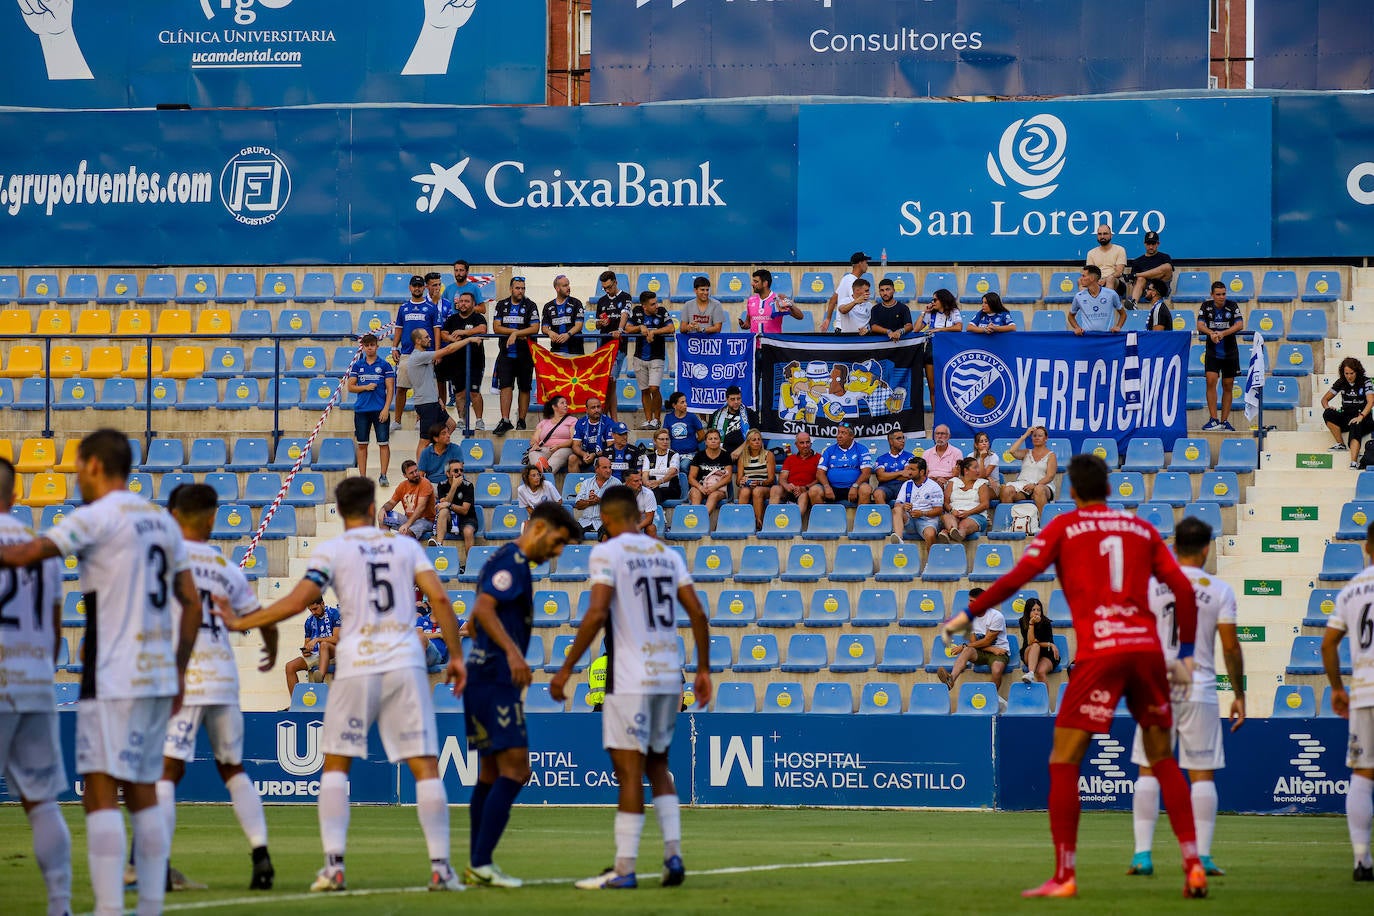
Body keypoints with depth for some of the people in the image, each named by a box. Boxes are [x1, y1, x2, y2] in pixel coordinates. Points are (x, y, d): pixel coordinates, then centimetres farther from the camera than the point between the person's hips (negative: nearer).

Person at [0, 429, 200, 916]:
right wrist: (179, 672, 22)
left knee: (100, 794, -9)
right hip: (159, 676, 8)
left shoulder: (98, 516, -8)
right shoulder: (162, 521, 15)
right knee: (143, 794, 12)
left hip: (113, 679, -8)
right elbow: (191, 603, 17)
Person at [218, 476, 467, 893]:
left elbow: (298, 600, -8)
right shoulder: (406, 546, 11)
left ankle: (334, 864, 0)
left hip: (357, 667, -1)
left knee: (335, 764, 11)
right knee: (425, 766, 3)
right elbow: (439, 598, 2)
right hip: (406, 663, 1)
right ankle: (440, 866, -4)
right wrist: (455, 655, 9)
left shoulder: (331, 551, 2)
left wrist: (240, 623, 2)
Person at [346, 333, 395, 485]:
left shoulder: (385, 365, 3)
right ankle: (362, 476, 9)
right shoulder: (357, 365, 9)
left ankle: (383, 475, -1)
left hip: (380, 410, -2)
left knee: (383, 443, -4)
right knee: (362, 444, 4)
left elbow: (390, 389, 0)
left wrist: (386, 409, -10)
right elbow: (350, 387, 8)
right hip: (361, 410, 2)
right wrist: (365, 387, -9)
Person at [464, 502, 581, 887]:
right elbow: (483, 609, -24)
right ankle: (481, 864, -17)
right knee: (514, 769, -13)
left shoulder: (507, 561, 20)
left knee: (492, 772, 13)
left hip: (484, 675, 11)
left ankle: (477, 865, 14)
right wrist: (512, 651, -34)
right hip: (496, 680, -11)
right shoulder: (513, 562, -11)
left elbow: (478, 618, 29)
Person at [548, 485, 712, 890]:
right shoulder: (667, 553, 12)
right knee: (658, 766, 19)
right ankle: (673, 853, 9)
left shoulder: (607, 553, -6)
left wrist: (566, 670, -11)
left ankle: (624, 868, -4)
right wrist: (704, 670, 15)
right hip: (669, 676, 6)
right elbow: (697, 613, 8)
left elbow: (597, 614, -16)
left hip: (630, 679, -6)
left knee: (629, 771, -4)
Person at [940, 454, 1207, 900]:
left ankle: (1064, 876, -4)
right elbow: (1182, 588, 11)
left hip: (1099, 653, -4)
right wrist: (1186, 653, 17)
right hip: (1146, 647, 4)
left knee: (1064, 763, 2)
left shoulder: (1064, 527, 7)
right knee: (1163, 760, 15)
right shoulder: (1142, 529, 17)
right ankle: (1193, 865, 6)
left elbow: (1017, 577, -2)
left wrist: (970, 613, 7)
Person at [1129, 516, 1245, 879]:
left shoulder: (1150, 585, 1)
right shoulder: (1220, 591, -2)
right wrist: (1239, 694, 5)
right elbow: (1230, 647, -3)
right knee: (1202, 773, 5)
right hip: (1199, 690, -1)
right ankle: (1202, 856, 0)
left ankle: (1142, 854, 1)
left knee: (1148, 770, 6)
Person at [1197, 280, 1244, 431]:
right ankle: (1213, 419, -16)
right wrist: (1211, 333, -30)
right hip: (1212, 352, 0)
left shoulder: (1232, 306, -4)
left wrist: (1223, 333, -28)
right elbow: (1200, 325, -9)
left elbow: (1239, 325, -14)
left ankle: (1225, 421, 11)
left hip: (1230, 352, 0)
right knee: (1211, 381, -16)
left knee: (1227, 386, 4)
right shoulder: (1206, 306, -1)